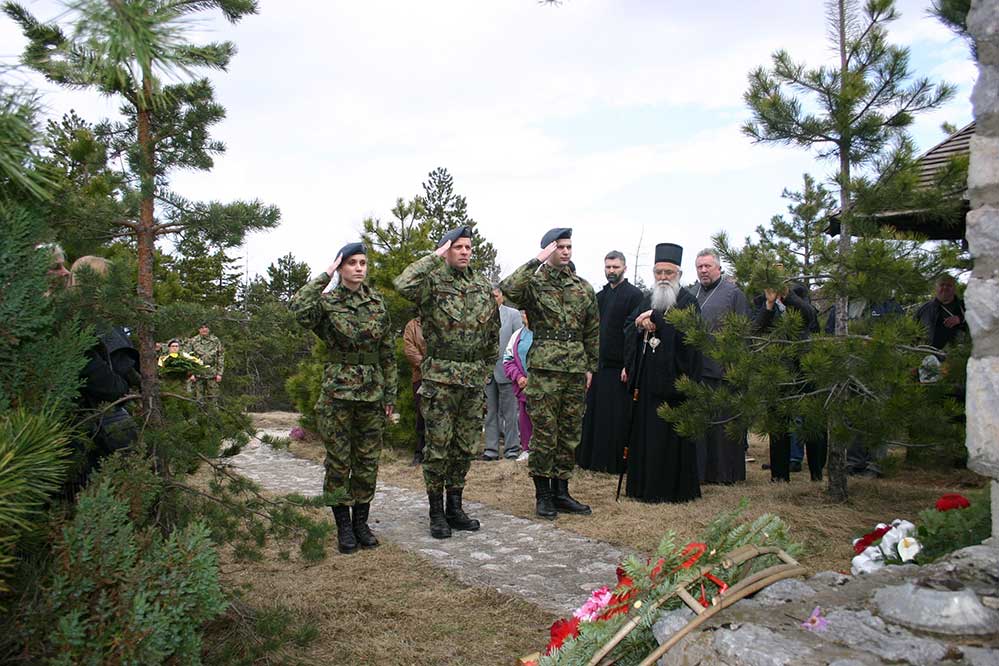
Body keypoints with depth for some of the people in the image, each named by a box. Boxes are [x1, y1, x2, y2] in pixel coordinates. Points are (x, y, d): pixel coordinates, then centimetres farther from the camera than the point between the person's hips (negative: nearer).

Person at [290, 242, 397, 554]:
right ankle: (343, 526, 16)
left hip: (372, 391, 4)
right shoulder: (327, 302, -3)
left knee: (368, 459, 9)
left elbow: (388, 353, 10)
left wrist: (390, 394, 8)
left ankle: (361, 522, 22)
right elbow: (299, 308, -28)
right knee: (339, 460, 3)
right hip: (338, 391, -3)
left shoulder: (377, 303, 7)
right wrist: (325, 275, -19)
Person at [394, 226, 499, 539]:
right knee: (438, 448, 1)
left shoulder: (484, 287, 10)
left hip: (474, 380, 5)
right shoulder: (433, 282, -6)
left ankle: (454, 508, 25)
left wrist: (486, 369, 14)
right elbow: (404, 284, -29)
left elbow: (493, 334, 18)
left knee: (465, 448, 12)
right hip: (440, 379, -5)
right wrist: (435, 257, -18)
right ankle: (436, 512, 14)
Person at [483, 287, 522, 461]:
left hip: (505, 370, -2)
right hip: (486, 371, 3)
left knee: (509, 412, 2)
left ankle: (512, 449, 9)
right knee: (490, 412, 9)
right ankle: (491, 449, 15)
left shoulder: (513, 314, 2)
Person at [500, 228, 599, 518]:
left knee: (570, 434, 10)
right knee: (544, 434, -1)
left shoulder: (584, 288, 13)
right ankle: (543, 494, 12)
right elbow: (507, 289, -25)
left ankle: (561, 491, 22)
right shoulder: (534, 284, -2)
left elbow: (593, 331, 17)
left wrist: (590, 367, 12)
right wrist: (537, 261, -19)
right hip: (544, 369, -5)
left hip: (576, 371, 5)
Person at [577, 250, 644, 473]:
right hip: (598, 366, 7)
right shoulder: (599, 297, 16)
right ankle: (595, 458, 20)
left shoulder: (634, 295, -5)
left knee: (618, 419, -1)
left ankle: (618, 461, 9)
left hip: (620, 368, -6)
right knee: (595, 415, 10)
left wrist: (629, 365, -17)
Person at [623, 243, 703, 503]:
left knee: (671, 433, -2)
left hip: (673, 377, -6)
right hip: (647, 377, 6)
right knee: (644, 431, 7)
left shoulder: (687, 301, -2)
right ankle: (644, 485, 16)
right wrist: (640, 326, -13)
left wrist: (655, 322, -18)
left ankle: (675, 488, 8)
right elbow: (628, 326, 8)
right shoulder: (647, 300, 16)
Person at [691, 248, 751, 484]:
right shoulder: (690, 294, 14)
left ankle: (727, 472, 12)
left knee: (723, 423, 1)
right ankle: (698, 470, 17)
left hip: (722, 369, -4)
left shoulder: (733, 293, 0)